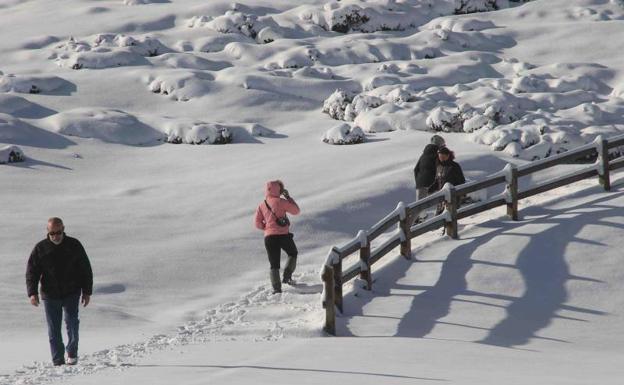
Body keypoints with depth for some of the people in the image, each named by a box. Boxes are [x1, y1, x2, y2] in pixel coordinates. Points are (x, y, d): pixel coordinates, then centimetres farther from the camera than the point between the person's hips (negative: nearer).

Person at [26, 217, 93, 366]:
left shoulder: (74, 245, 1)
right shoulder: (40, 248, 0)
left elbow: (86, 270, 7)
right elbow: (31, 272, 1)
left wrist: (87, 292, 3)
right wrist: (32, 293, -11)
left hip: (71, 294, -1)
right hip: (50, 295, 1)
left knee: (71, 322, -14)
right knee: (53, 329, 1)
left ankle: (72, 353, 5)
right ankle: (58, 361, 7)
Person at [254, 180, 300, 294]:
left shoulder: (261, 206, 8)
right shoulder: (281, 202, -6)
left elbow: (258, 224, 7)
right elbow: (296, 211, 2)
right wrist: (288, 197, 9)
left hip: (269, 237, 3)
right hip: (283, 235, -3)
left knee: (274, 264, 10)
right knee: (292, 254, 23)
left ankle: (276, 288, -1)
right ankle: (287, 276, 6)